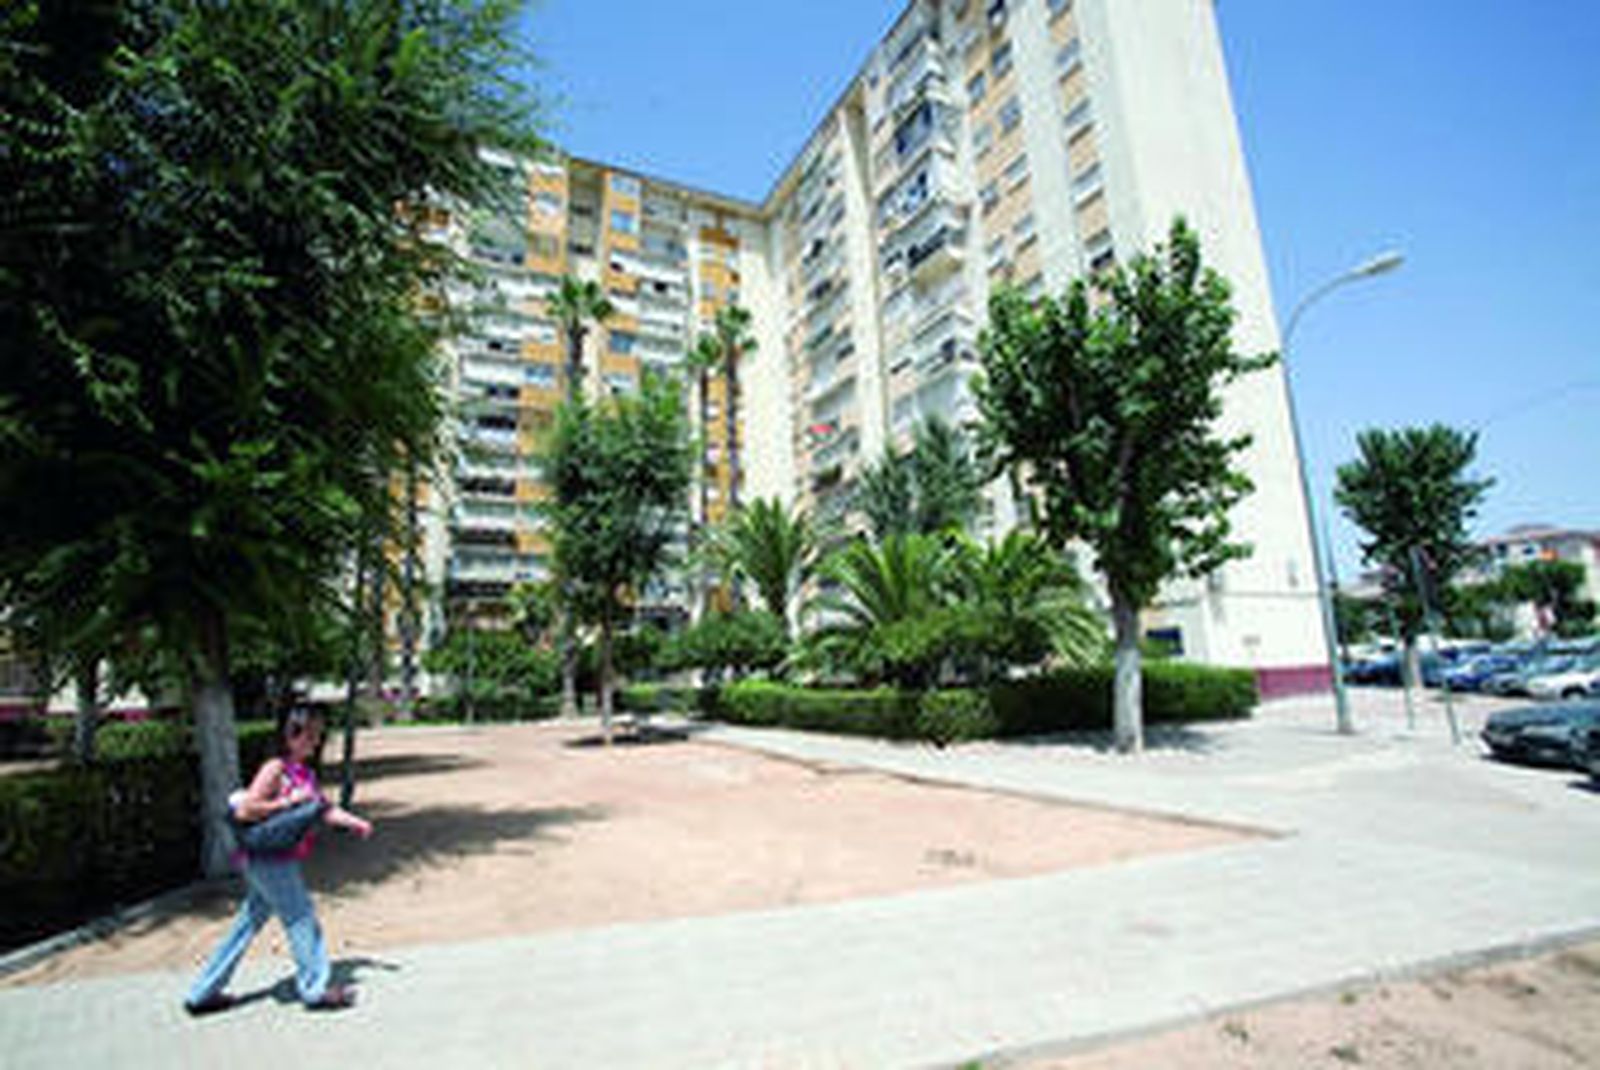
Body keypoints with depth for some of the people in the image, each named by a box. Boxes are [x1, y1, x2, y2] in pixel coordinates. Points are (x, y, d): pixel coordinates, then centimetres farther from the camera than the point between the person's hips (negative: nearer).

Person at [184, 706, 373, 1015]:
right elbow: (244, 811, -23)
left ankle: (203, 993, 31)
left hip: (282, 860, 8)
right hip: (269, 858, -8)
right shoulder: (275, 769, -17)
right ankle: (315, 989, 15)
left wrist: (356, 822, 0)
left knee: (249, 923, 18)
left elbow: (325, 810, 11)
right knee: (301, 918, 2)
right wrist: (286, 802, -22)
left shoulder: (305, 772, 8)